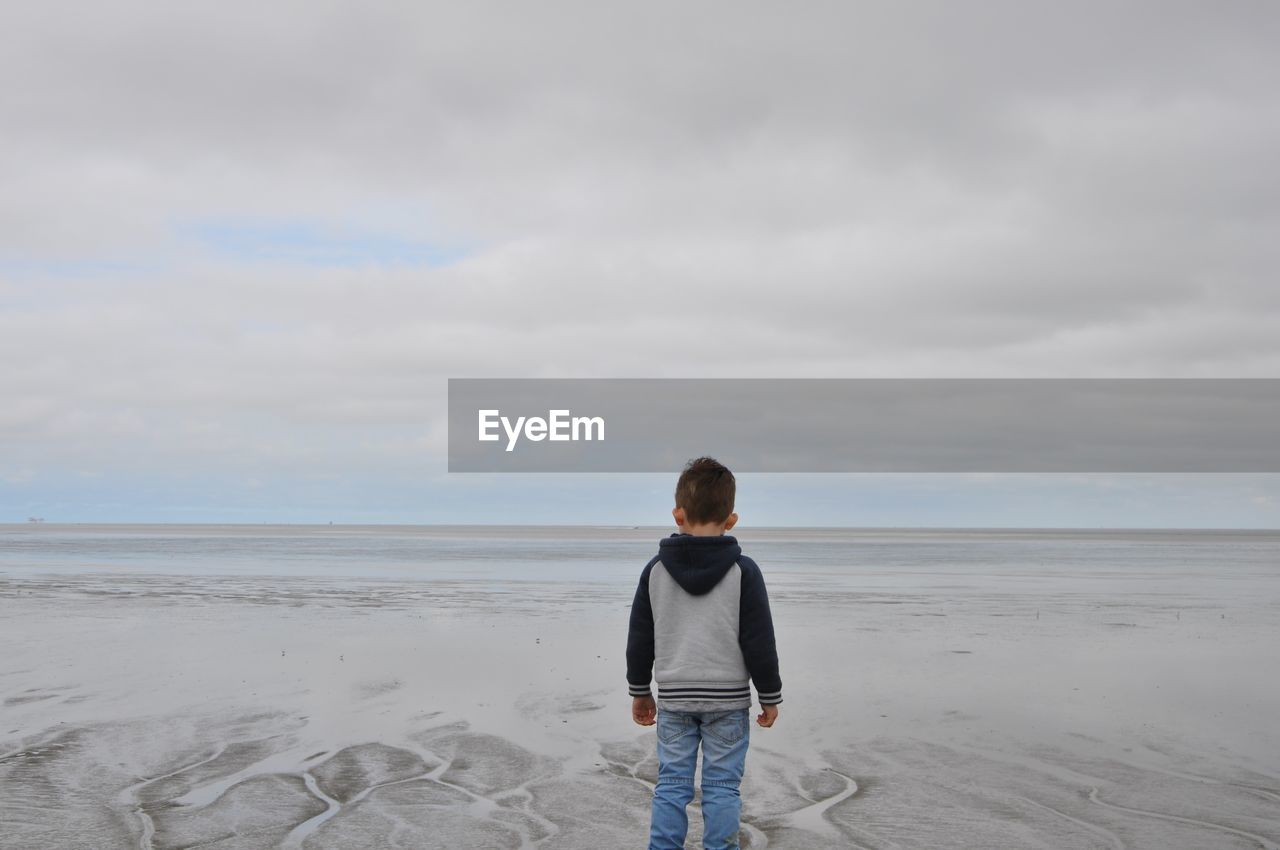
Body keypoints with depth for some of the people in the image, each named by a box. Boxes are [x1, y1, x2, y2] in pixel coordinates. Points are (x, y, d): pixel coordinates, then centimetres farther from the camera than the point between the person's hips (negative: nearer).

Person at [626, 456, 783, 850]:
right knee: (722, 786, 4)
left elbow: (639, 638, 5)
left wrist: (640, 691, 16)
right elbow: (759, 641, -7)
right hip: (728, 699, -2)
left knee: (671, 783, 9)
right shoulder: (743, 571, -8)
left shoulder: (656, 570, 0)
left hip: (673, 699, 2)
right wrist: (769, 696, 3)